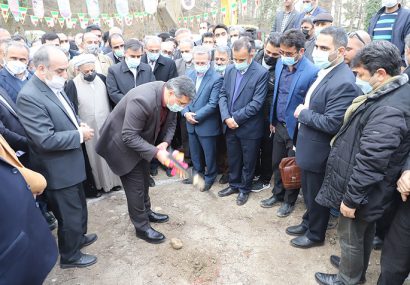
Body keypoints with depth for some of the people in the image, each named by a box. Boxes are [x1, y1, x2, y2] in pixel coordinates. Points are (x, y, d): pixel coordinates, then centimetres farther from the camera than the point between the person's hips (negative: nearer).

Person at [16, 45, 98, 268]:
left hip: (70, 163, 9)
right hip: (58, 170, -9)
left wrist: (79, 125, -2)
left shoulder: (54, 86, 3)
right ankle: (69, 256, 33)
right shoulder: (29, 96, -25)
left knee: (78, 207, 26)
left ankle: (78, 237, 50)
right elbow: (46, 140, -29)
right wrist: (80, 135, -19)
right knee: (69, 215, 10)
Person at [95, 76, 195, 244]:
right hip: (122, 143, -8)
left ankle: (146, 212, 41)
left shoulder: (171, 97, -14)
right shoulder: (143, 100, -38)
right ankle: (142, 227, 17)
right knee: (135, 185, 0)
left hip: (140, 140, 8)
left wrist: (165, 142, -16)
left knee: (144, 180, 20)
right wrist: (156, 152, -33)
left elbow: (170, 123, 1)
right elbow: (129, 136, -33)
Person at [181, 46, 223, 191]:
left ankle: (210, 177, 33)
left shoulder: (216, 78, -14)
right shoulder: (189, 75, 5)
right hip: (191, 124, 6)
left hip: (207, 124, -5)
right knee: (194, 152, 20)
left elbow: (212, 104, -19)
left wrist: (195, 116, -17)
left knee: (209, 154, 11)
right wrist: (186, 113, -12)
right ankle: (198, 173, 42)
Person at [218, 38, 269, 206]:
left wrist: (236, 118, -17)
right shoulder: (230, 70, 4)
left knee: (248, 162, 13)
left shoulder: (261, 73, -14)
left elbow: (257, 103, -19)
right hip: (230, 126, 5)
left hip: (249, 128, -5)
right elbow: (222, 95, 4)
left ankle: (244, 189, 33)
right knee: (233, 159, 19)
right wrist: (226, 118, -10)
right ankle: (234, 185, 40)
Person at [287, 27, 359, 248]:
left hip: (319, 151, -8)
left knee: (317, 196, 13)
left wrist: (302, 113, -18)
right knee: (308, 192, 25)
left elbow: (331, 124, -29)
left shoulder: (343, 83, -26)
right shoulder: (324, 71, 4)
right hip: (308, 146, 9)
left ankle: (315, 235, 37)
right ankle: (308, 223, 48)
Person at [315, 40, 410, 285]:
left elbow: (370, 162, -30)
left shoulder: (388, 110, -31)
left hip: (362, 192, -9)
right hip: (371, 190, 9)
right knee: (365, 231, 27)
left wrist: (351, 197, -21)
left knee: (351, 236, 13)